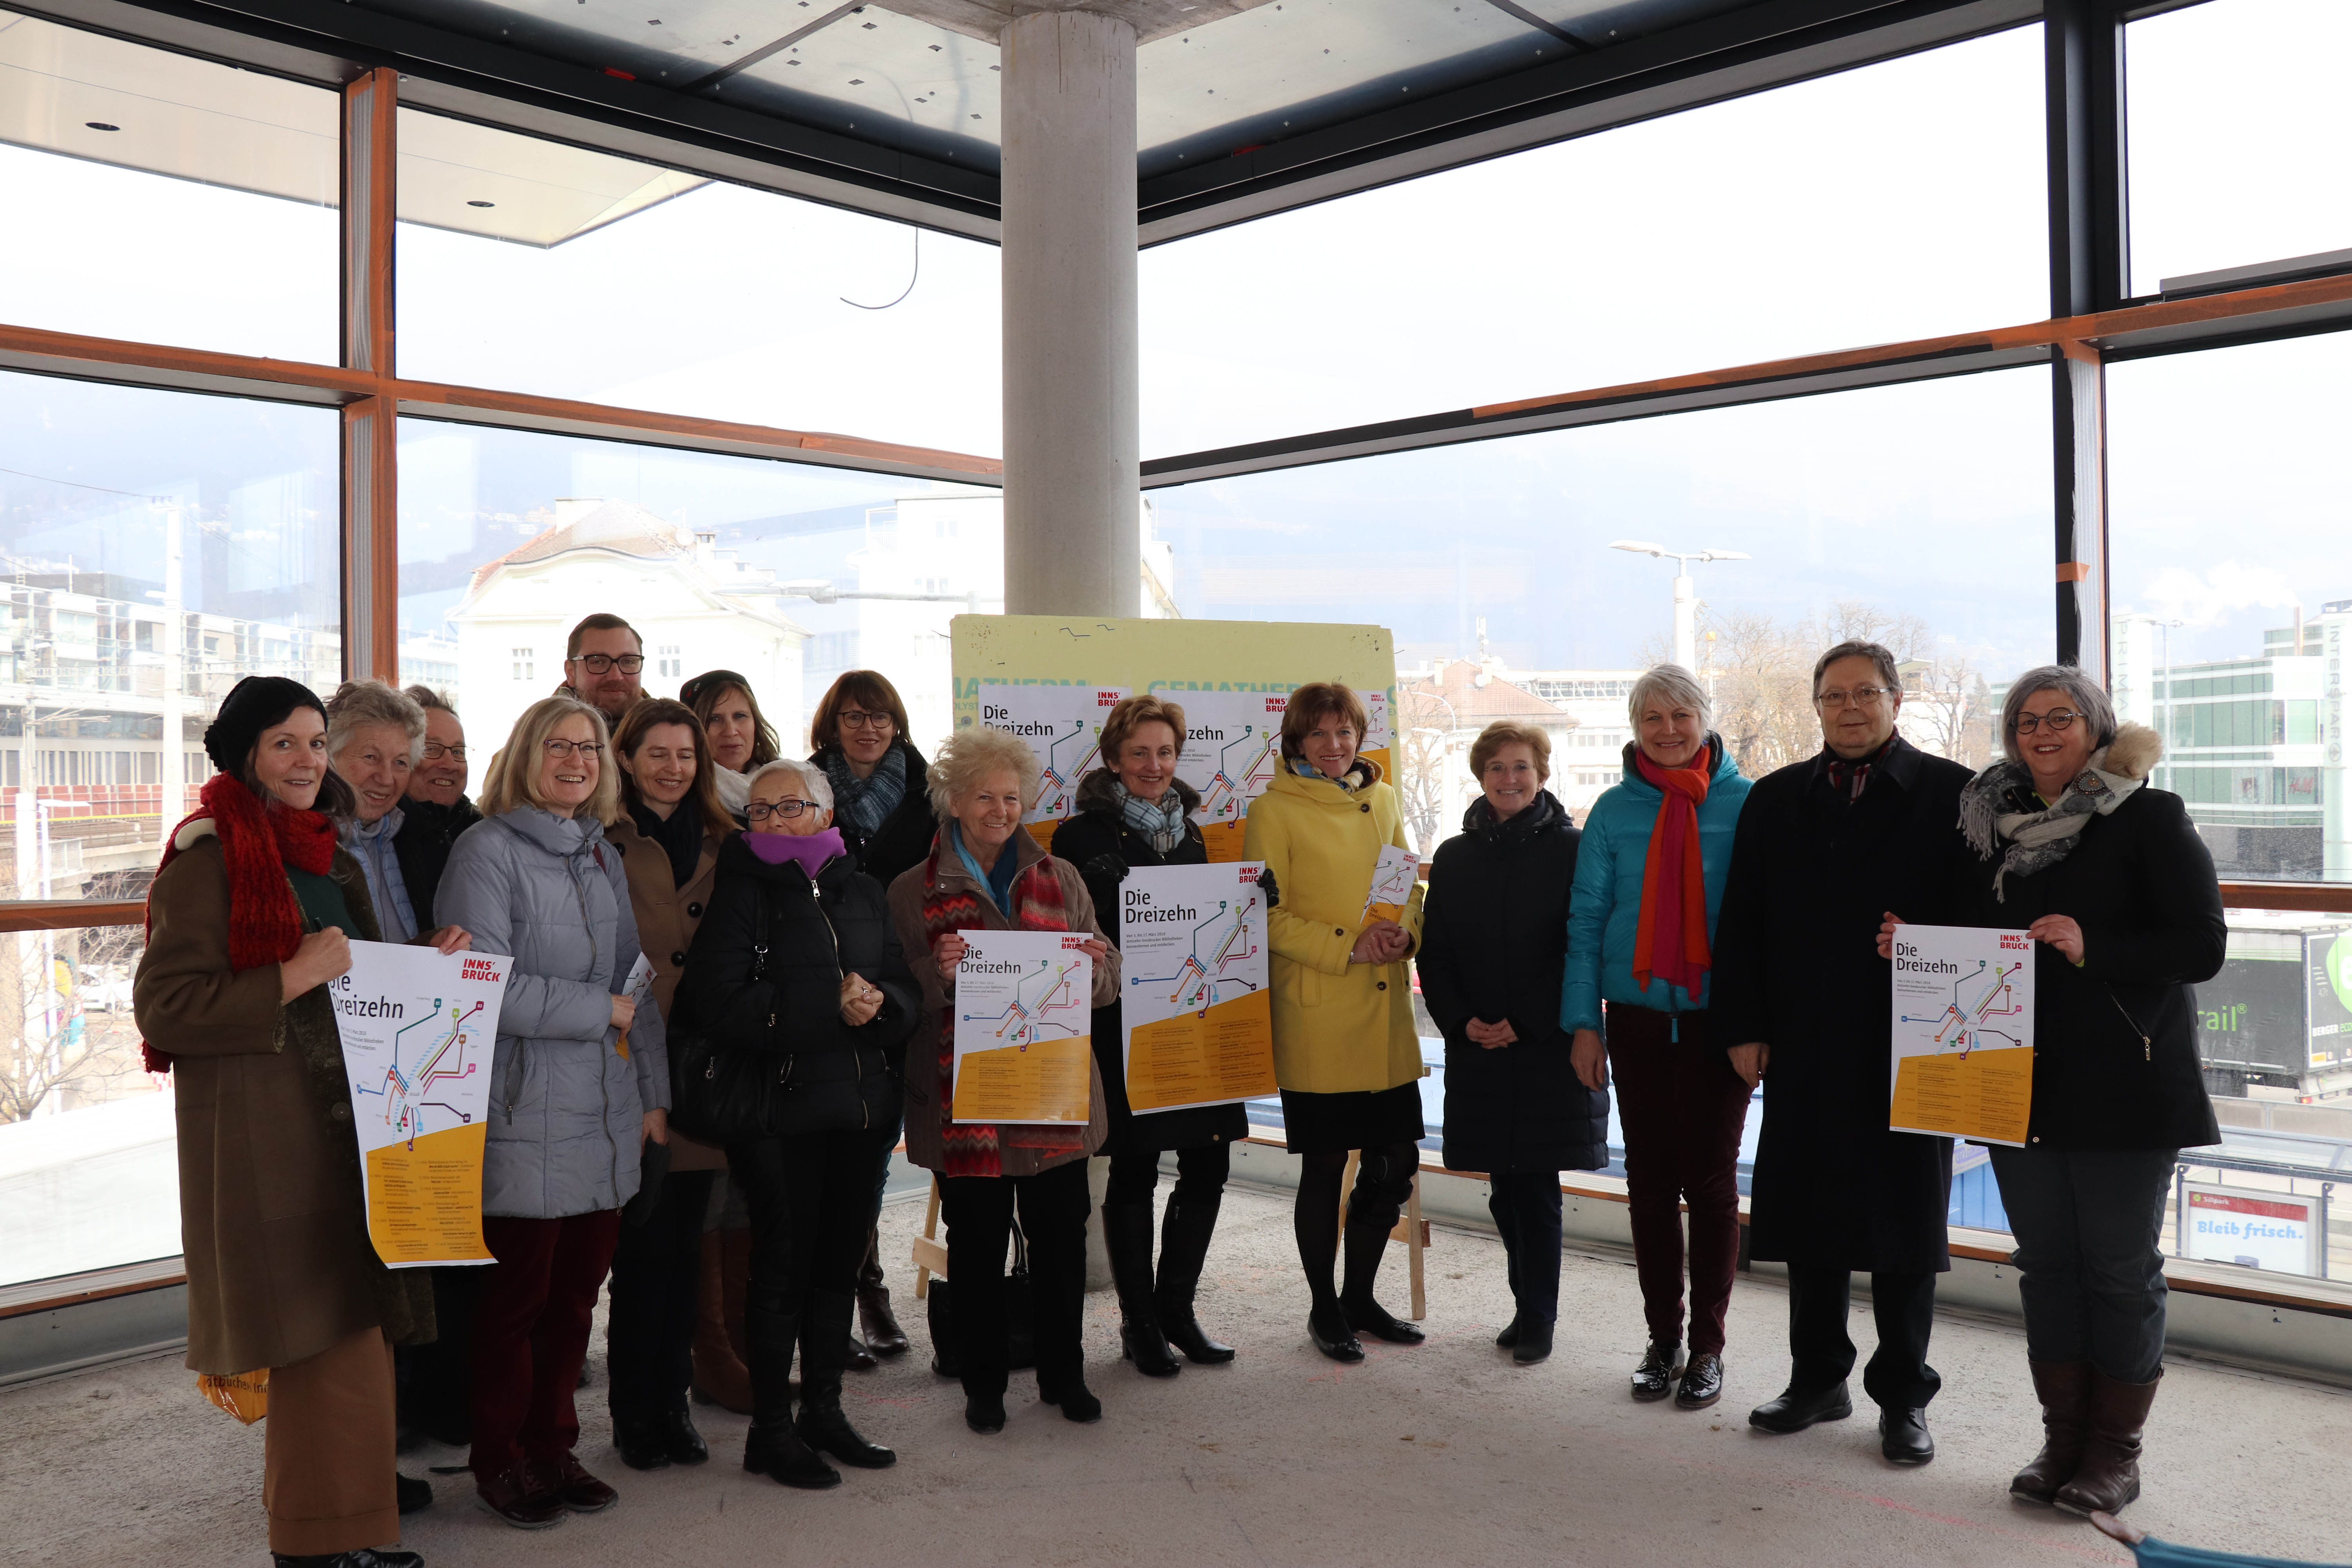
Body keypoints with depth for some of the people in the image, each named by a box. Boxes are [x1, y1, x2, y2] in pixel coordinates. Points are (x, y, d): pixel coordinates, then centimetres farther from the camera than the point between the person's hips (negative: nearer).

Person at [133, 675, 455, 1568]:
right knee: (325, 1324, -6)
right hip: (261, 1123, -8)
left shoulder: (323, 849, 16)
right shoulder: (208, 855, -10)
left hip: (342, 1114, 8)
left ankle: (338, 1479, 28)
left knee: (352, 1313, 13)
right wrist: (294, 977, -19)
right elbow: (163, 1004, -16)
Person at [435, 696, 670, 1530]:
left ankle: (553, 1446, 28)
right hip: (525, 1120, -6)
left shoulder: (604, 858, 15)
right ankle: (501, 1461, 22)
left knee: (577, 1290, 12)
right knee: (517, 1296, 4)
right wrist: (600, 1011, -11)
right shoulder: (487, 851, -8)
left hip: (605, 1118, 6)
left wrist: (654, 1091, 12)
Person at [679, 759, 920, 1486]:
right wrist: (832, 1010, -19)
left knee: (840, 1261, 13)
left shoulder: (863, 892, 12)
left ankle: (825, 1411, 27)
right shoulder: (739, 893, -4)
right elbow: (722, 1008, -17)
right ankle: (771, 1431, 14)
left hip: (864, 1106, 5)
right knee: (783, 1265, 1)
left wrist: (879, 1002, -15)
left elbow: (908, 991, 8)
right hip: (781, 1109, -5)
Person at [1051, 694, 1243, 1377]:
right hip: (1121, 1025, -5)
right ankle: (1139, 1322, 18)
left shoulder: (1189, 834, 14)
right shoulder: (1081, 837, -3)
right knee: (1134, 1169, 3)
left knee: (1209, 1160, 6)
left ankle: (1176, 1309, 23)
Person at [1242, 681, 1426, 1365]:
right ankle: (1324, 1309, 22)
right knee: (1325, 1165, 3)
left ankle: (1360, 1297, 28)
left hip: (1387, 1011, 5)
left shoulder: (1383, 801, 14)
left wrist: (1405, 933, -4)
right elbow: (1267, 916, -7)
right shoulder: (1273, 811, -3)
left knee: (1396, 1161, 9)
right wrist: (1348, 947, -17)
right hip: (1316, 1015, -5)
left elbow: (1411, 886, 19)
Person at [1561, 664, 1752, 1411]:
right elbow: (1586, 919, 5)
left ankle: (1707, 1346, 15)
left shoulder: (1746, 803, -1)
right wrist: (1583, 1021, -1)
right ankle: (1662, 1339, 19)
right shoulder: (1614, 810, 4)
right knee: (1650, 1181, 8)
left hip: (1718, 1017, -2)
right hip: (1638, 1018, 2)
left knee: (1711, 1179, 4)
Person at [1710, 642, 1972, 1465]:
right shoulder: (1775, 800, 9)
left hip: (1911, 1049, -3)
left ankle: (1904, 1396, 19)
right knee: (1810, 1216, 11)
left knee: (1904, 1220, 5)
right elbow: (1740, 923, 8)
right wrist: (1744, 1026, 2)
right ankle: (1817, 1380, 26)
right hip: (1804, 1049, 3)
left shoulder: (1950, 794, 0)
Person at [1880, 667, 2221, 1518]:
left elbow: (2202, 946, -12)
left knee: (2121, 1266, 4)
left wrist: (2092, 949, -25)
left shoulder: (2150, 818, -6)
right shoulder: (1992, 822, 9)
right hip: (2020, 1082, 5)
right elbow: (1972, 935, 19)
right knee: (2045, 1260, 11)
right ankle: (2063, 1434, 23)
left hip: (2123, 1085, -5)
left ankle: (2116, 1448, 17)